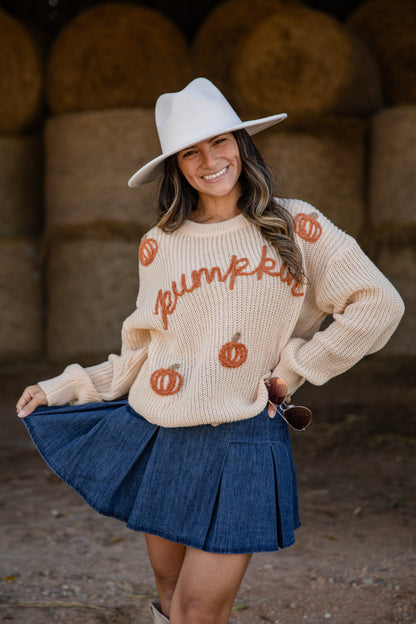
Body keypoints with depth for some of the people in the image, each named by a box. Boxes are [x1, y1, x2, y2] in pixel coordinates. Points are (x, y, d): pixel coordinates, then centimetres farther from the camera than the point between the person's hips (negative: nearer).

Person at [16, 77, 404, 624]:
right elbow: (143, 353, 14)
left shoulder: (293, 226, 0)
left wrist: (294, 369, -1)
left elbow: (378, 305, -1)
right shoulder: (159, 246, 8)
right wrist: (60, 389, 11)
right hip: (157, 436, 3)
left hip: (243, 441, -3)